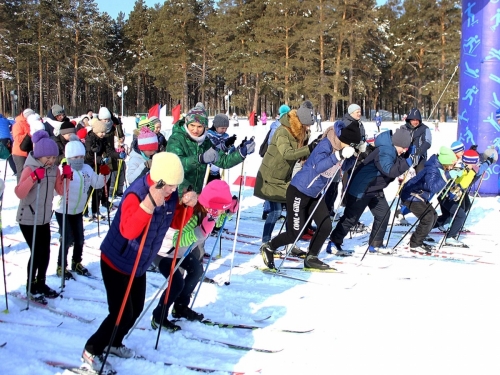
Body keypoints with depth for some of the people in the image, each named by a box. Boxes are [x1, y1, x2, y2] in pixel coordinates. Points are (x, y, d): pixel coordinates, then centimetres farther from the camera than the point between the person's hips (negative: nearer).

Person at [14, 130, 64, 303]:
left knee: (46, 252, 10)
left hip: (44, 218, 6)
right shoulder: (30, 168, -17)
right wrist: (34, 177, -40)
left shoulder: (54, 169, 2)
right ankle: (31, 288, 11)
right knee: (37, 252, -5)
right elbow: (19, 193, -29)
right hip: (28, 219, -6)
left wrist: (65, 178, -10)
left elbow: (61, 191, 6)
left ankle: (41, 284, 27)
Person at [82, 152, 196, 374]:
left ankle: (113, 343, 40)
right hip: (116, 262, -8)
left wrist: (187, 205, -14)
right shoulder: (137, 193, -30)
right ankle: (91, 352, 14)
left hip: (138, 265, 8)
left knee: (136, 310, 16)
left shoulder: (170, 194, -7)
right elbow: (128, 230, -41)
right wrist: (150, 203, -53)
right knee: (122, 314, -6)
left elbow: (175, 222, 6)